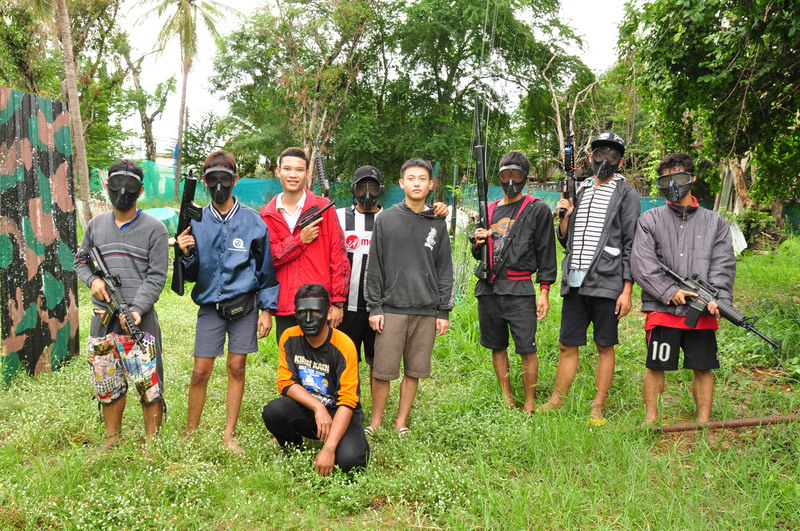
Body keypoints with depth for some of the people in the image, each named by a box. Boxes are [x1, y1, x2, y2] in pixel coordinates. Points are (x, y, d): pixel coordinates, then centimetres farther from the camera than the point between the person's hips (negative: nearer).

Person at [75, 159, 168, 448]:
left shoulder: (154, 229, -2)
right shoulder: (96, 225, 12)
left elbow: (156, 276, -6)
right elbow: (80, 261, 21)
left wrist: (136, 309, -19)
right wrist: (92, 280, -2)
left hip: (139, 318, -4)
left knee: (148, 384, -6)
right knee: (106, 382, 13)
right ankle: (112, 438, 30)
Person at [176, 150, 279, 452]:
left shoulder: (252, 221, -1)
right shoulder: (197, 222, 2)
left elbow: (266, 268, 4)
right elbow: (191, 275, 6)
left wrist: (267, 309, 1)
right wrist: (186, 254, -14)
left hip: (244, 305, 0)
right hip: (209, 305, 1)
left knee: (236, 368, 5)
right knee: (200, 371, -1)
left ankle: (229, 435, 17)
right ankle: (191, 433, 16)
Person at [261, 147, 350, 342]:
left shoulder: (323, 207, 2)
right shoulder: (268, 214, 8)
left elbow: (339, 256, -1)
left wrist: (338, 301, -5)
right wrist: (300, 239, -11)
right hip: (285, 306, 2)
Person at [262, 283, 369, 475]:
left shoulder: (343, 346, -19)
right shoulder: (290, 338, -7)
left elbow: (347, 402, -22)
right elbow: (285, 382, -8)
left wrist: (329, 449, -30)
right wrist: (318, 407, -24)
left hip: (338, 413, -3)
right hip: (306, 409, 3)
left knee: (349, 460, -30)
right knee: (273, 411, -28)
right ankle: (295, 452, 3)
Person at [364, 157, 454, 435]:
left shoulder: (438, 224, 9)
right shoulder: (386, 219, 2)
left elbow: (444, 270, 9)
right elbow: (375, 267, 2)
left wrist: (444, 310, 5)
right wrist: (374, 306, -3)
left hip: (426, 310, 2)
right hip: (392, 308, -2)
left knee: (414, 370, 7)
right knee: (382, 370, -1)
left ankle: (401, 422, 20)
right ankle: (376, 421, 16)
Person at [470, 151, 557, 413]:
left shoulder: (538, 210, 3)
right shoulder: (489, 210, 17)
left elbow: (546, 253, 0)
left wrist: (544, 291, -6)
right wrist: (478, 242, 0)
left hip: (519, 290, -5)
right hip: (488, 288, 5)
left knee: (527, 349, -7)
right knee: (497, 347, 11)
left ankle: (529, 405, 4)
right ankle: (507, 399, 23)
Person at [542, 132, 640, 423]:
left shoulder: (626, 195, 0)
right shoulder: (579, 191, 15)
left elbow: (631, 245, -4)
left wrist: (627, 290, -10)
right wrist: (565, 216, -1)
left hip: (606, 284, -4)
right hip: (574, 281, 5)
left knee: (605, 347, 5)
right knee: (567, 345, 10)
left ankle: (597, 409, 13)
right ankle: (556, 402, 21)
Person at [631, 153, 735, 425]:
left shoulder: (715, 223, 12)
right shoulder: (649, 221, 6)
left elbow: (724, 264, 4)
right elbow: (642, 263, -3)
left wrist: (719, 298, -13)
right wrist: (670, 292, -13)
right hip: (662, 309, -1)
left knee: (703, 368, 8)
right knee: (655, 366, 4)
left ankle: (704, 423, 20)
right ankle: (650, 420, 19)